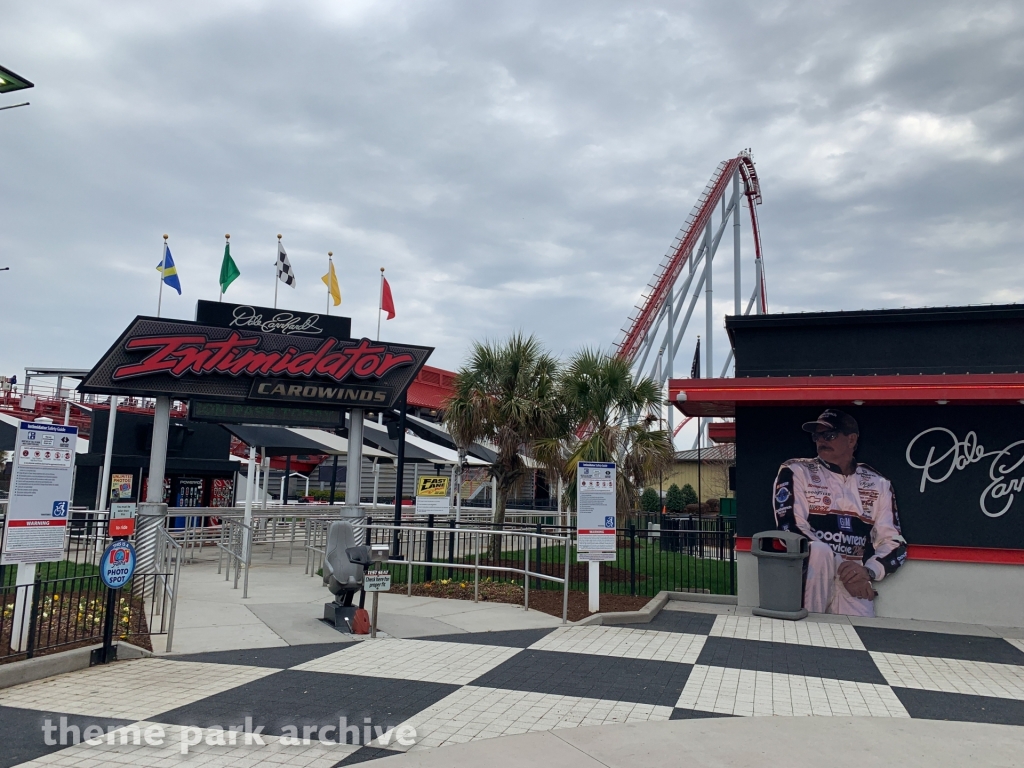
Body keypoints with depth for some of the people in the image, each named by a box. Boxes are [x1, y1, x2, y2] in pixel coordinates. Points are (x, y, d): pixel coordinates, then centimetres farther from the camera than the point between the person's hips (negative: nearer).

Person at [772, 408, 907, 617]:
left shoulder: (878, 484, 11)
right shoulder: (796, 472, 2)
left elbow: (894, 542, 7)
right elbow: (791, 529, -10)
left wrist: (868, 571, -14)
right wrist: (841, 567, -18)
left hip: (854, 584, 1)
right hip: (808, 576, -1)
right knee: (818, 549, -33)